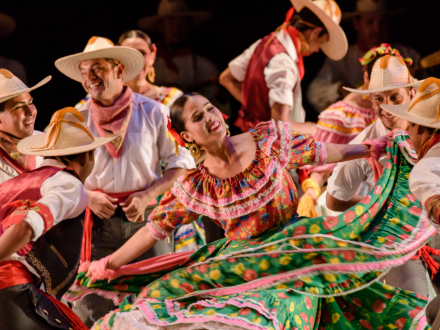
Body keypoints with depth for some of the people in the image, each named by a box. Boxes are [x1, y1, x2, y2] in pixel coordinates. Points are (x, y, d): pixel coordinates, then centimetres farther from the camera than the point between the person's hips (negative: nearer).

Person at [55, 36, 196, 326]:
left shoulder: (153, 112, 2)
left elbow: (181, 163, 4)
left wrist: (148, 196, -10)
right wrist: (87, 196, -7)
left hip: (148, 217, -1)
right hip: (99, 221, 1)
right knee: (92, 309, -5)